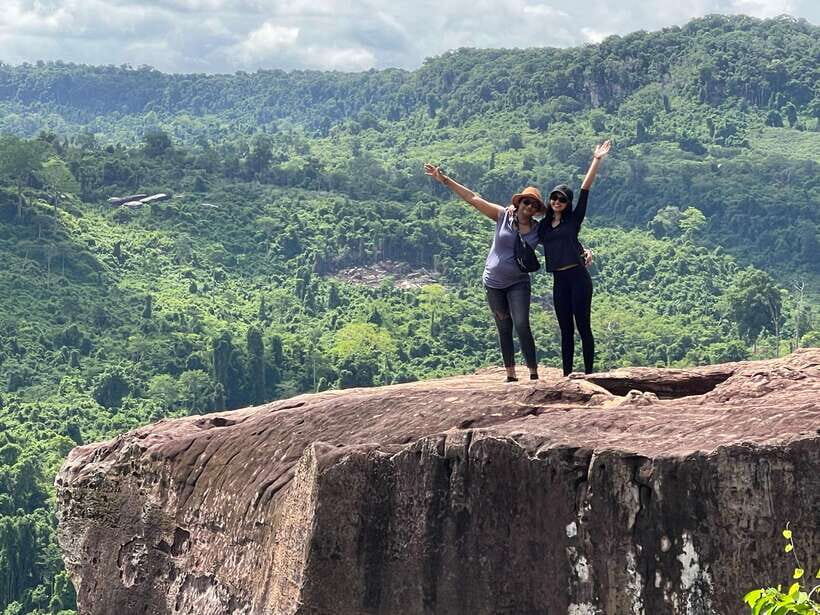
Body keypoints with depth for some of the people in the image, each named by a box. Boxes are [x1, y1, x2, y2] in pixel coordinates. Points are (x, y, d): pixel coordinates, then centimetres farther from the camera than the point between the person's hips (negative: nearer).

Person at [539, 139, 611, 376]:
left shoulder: (573, 219, 3)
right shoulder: (543, 225, 14)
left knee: (583, 326, -3)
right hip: (559, 280, 5)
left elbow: (585, 189, -3)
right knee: (565, 330, 8)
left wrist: (596, 160, -9)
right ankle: (567, 376, 10)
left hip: (577, 277, -5)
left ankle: (589, 373, -1)